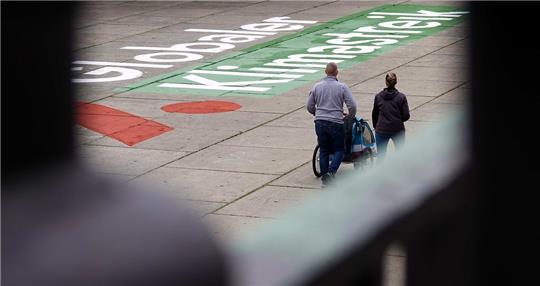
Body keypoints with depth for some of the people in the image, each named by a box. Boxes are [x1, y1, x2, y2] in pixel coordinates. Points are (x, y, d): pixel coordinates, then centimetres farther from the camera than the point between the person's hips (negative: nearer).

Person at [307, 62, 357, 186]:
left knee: (323, 150, 12)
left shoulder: (317, 86, 3)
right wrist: (351, 117, 13)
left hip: (320, 123, 3)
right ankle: (331, 172, -12)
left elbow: (309, 106, 10)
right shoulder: (342, 87, -5)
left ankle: (324, 178, 13)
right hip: (335, 123, -3)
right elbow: (352, 105, -7)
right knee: (339, 150, 9)